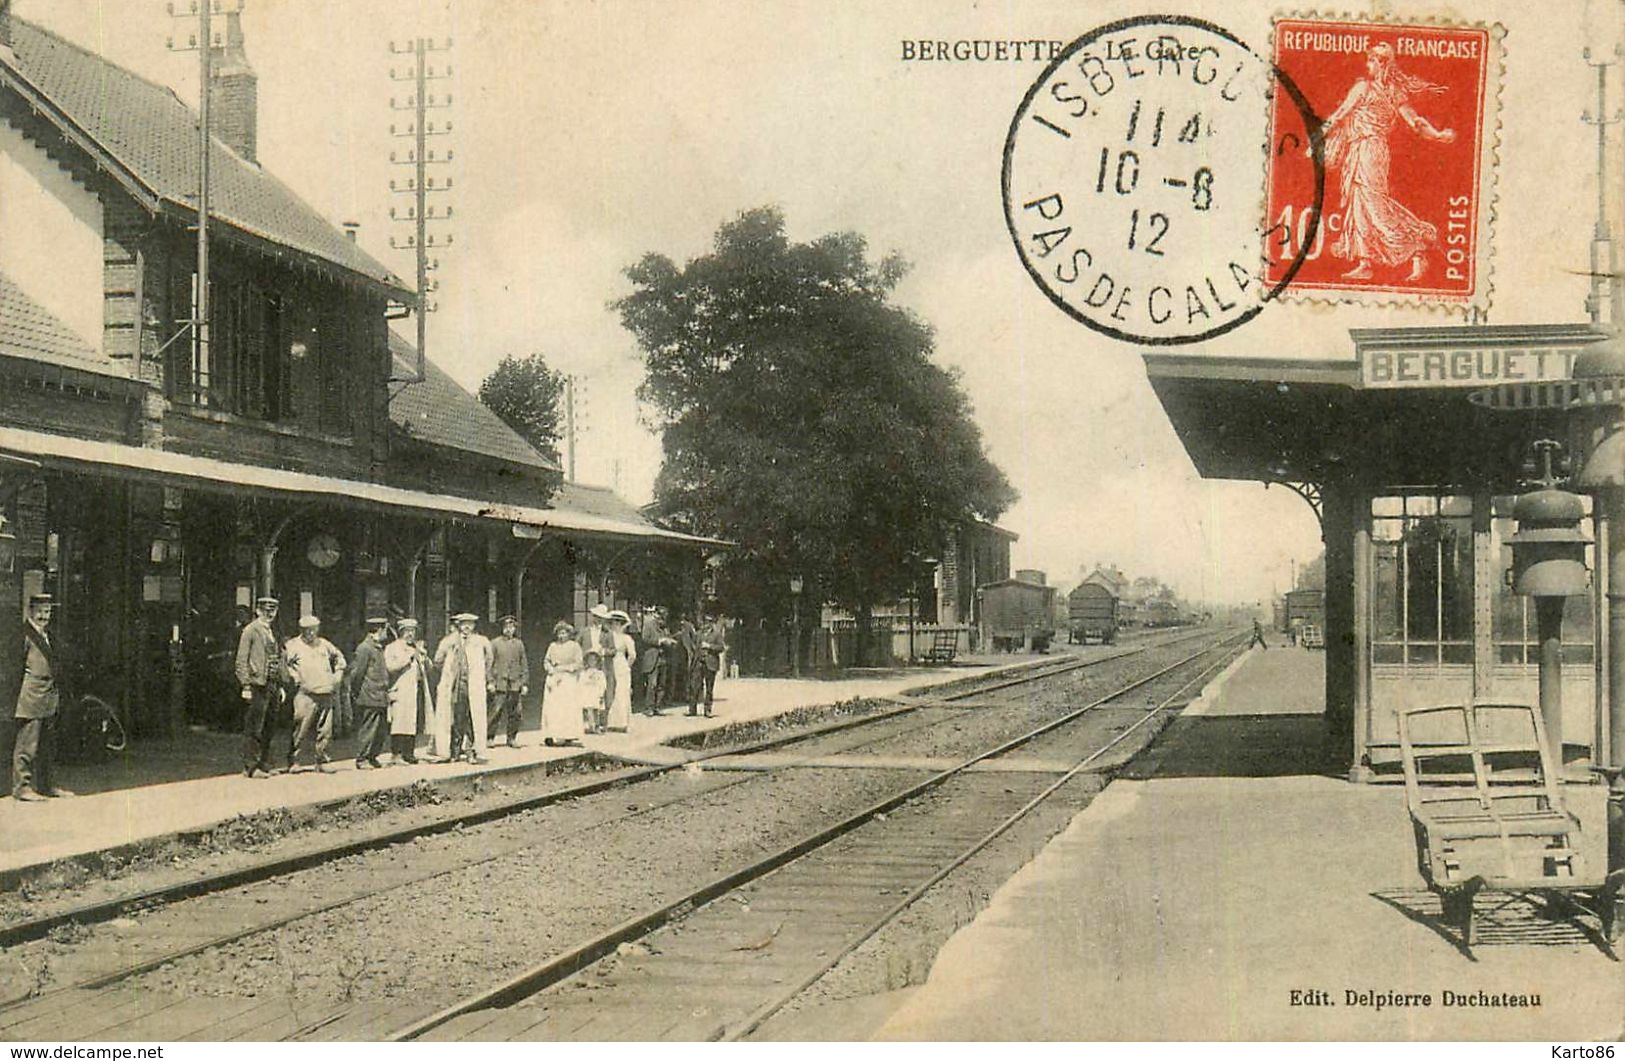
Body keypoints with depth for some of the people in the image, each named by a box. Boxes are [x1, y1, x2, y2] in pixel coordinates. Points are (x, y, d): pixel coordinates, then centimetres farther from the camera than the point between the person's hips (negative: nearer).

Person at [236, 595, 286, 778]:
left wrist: (280, 686, 16)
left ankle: (264, 764, 16)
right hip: (257, 686, -7)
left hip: (273, 686, 7)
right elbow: (241, 661, -8)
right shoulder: (250, 631, -4)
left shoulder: (273, 633, 18)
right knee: (254, 729, -6)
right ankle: (250, 767, -3)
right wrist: (246, 686, -14)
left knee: (269, 729, 10)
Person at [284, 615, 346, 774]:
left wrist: (337, 676, 19)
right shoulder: (294, 646, 2)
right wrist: (294, 678, -9)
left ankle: (321, 761, 14)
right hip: (305, 694, -5)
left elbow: (339, 658, 31)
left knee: (325, 731, 4)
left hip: (326, 694, 5)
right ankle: (293, 762, 0)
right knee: (301, 729, -7)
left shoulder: (324, 644, 18)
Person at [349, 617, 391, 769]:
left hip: (381, 699, 9)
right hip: (369, 699, -9)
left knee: (382, 730, 10)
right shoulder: (364, 648, -12)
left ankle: (372, 757, 21)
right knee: (367, 729, -4)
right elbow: (357, 673, -12)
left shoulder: (379, 648, 18)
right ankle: (361, 759, 3)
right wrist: (355, 693, -7)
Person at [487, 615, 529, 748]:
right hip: (500, 683, -3)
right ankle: (489, 737, 0)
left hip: (515, 684, 3)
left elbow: (524, 665, 13)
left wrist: (525, 683, 6)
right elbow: (489, 663, 2)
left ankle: (512, 738, 12)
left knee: (515, 713, 2)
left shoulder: (519, 644, 12)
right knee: (496, 711, -8)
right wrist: (490, 682, -7)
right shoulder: (495, 643, 4)